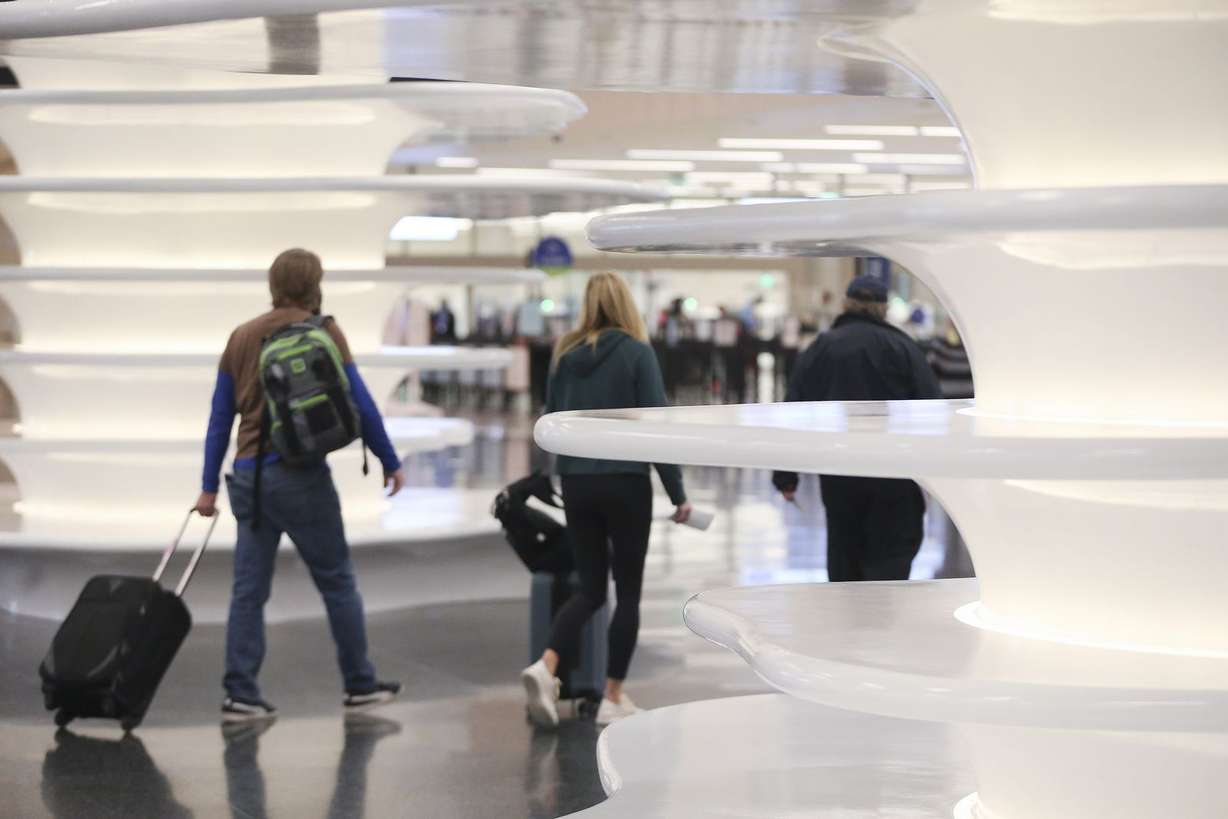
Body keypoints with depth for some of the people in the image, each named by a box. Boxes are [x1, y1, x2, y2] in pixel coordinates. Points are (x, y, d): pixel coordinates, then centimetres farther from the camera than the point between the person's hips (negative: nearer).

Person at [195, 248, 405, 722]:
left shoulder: (241, 337, 9)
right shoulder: (324, 332, -4)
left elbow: (220, 417, 9)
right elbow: (360, 404, -4)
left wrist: (209, 486, 13)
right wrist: (390, 462, 7)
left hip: (249, 475, 4)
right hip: (301, 476, -4)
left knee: (249, 589, 6)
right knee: (337, 581, 8)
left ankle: (239, 695, 2)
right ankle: (360, 685, 16)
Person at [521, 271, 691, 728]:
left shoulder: (567, 354, 6)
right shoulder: (636, 352, -6)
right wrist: (677, 493, -6)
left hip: (575, 483, 4)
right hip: (625, 482, -4)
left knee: (590, 588, 13)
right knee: (627, 591, 8)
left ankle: (546, 665, -10)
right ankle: (613, 699, 9)